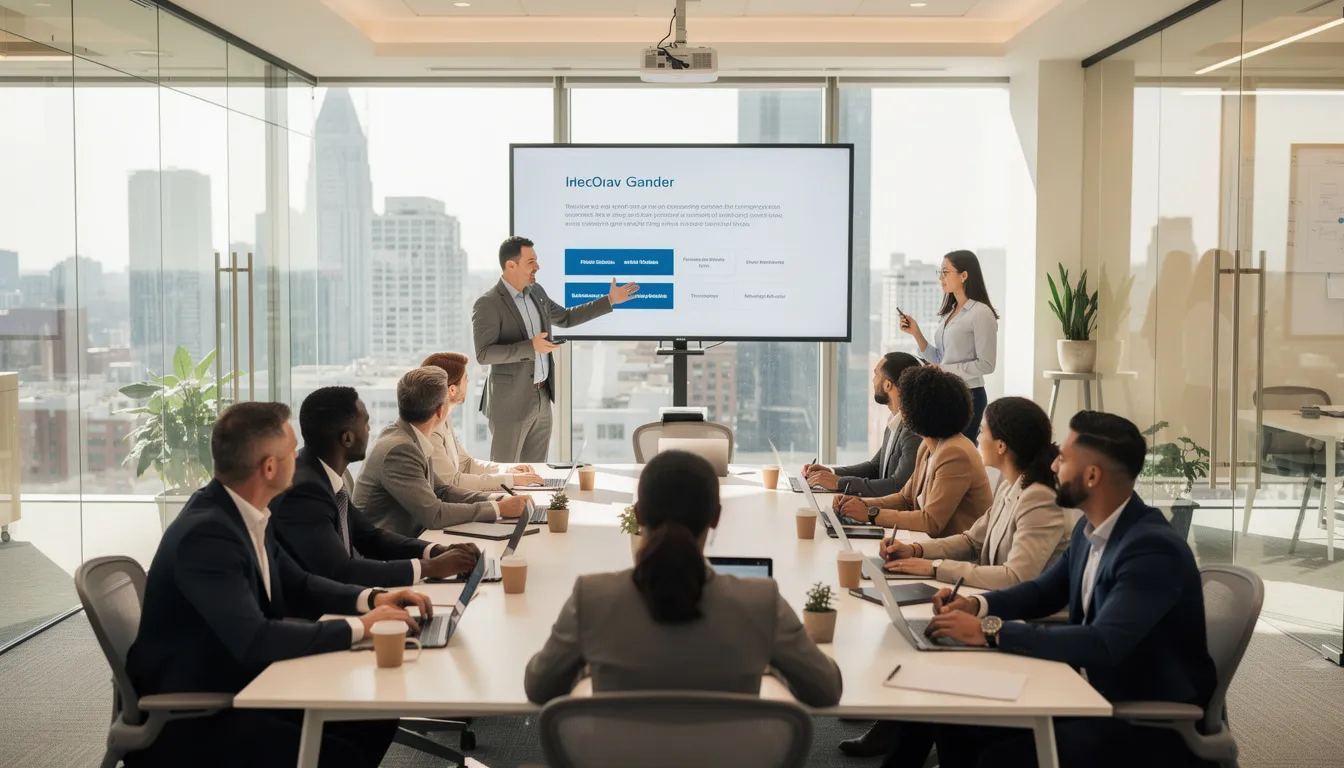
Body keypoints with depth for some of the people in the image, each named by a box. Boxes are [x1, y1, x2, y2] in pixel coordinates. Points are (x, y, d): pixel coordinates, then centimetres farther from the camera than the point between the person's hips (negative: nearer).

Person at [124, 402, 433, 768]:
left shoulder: (244, 512, 1)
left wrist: (371, 599, -3)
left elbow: (297, 586, 13)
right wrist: (359, 627, -25)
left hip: (240, 686, 9)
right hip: (191, 720, -9)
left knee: (375, 720, 0)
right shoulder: (205, 534, -26)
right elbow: (253, 640, -34)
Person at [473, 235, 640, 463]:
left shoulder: (535, 292, 9)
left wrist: (610, 300, 20)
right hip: (510, 402, -7)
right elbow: (484, 354, -21)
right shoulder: (487, 304, -15)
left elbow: (566, 318, 23)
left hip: (542, 399, 7)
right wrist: (530, 346, -29)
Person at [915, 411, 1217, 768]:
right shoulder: (1090, 529, 3)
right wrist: (977, 605, -2)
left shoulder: (1154, 548, -25)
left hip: (1154, 721, -8)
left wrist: (990, 630, -32)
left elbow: (1103, 645, -34)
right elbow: (1044, 591, 17)